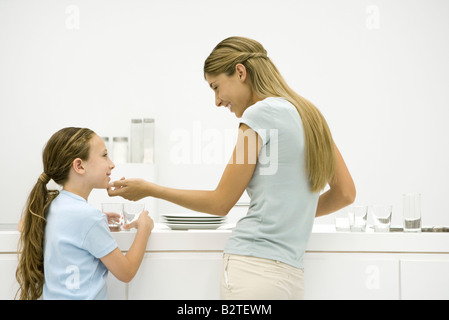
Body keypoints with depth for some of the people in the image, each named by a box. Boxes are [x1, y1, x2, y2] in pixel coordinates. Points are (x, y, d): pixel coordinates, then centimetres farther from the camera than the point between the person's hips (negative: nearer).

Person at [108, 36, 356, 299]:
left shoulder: (260, 112, -6)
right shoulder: (309, 113, 15)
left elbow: (221, 203, -1)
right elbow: (345, 193, 16)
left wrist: (149, 189, 8)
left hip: (252, 267, -8)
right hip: (291, 276, 8)